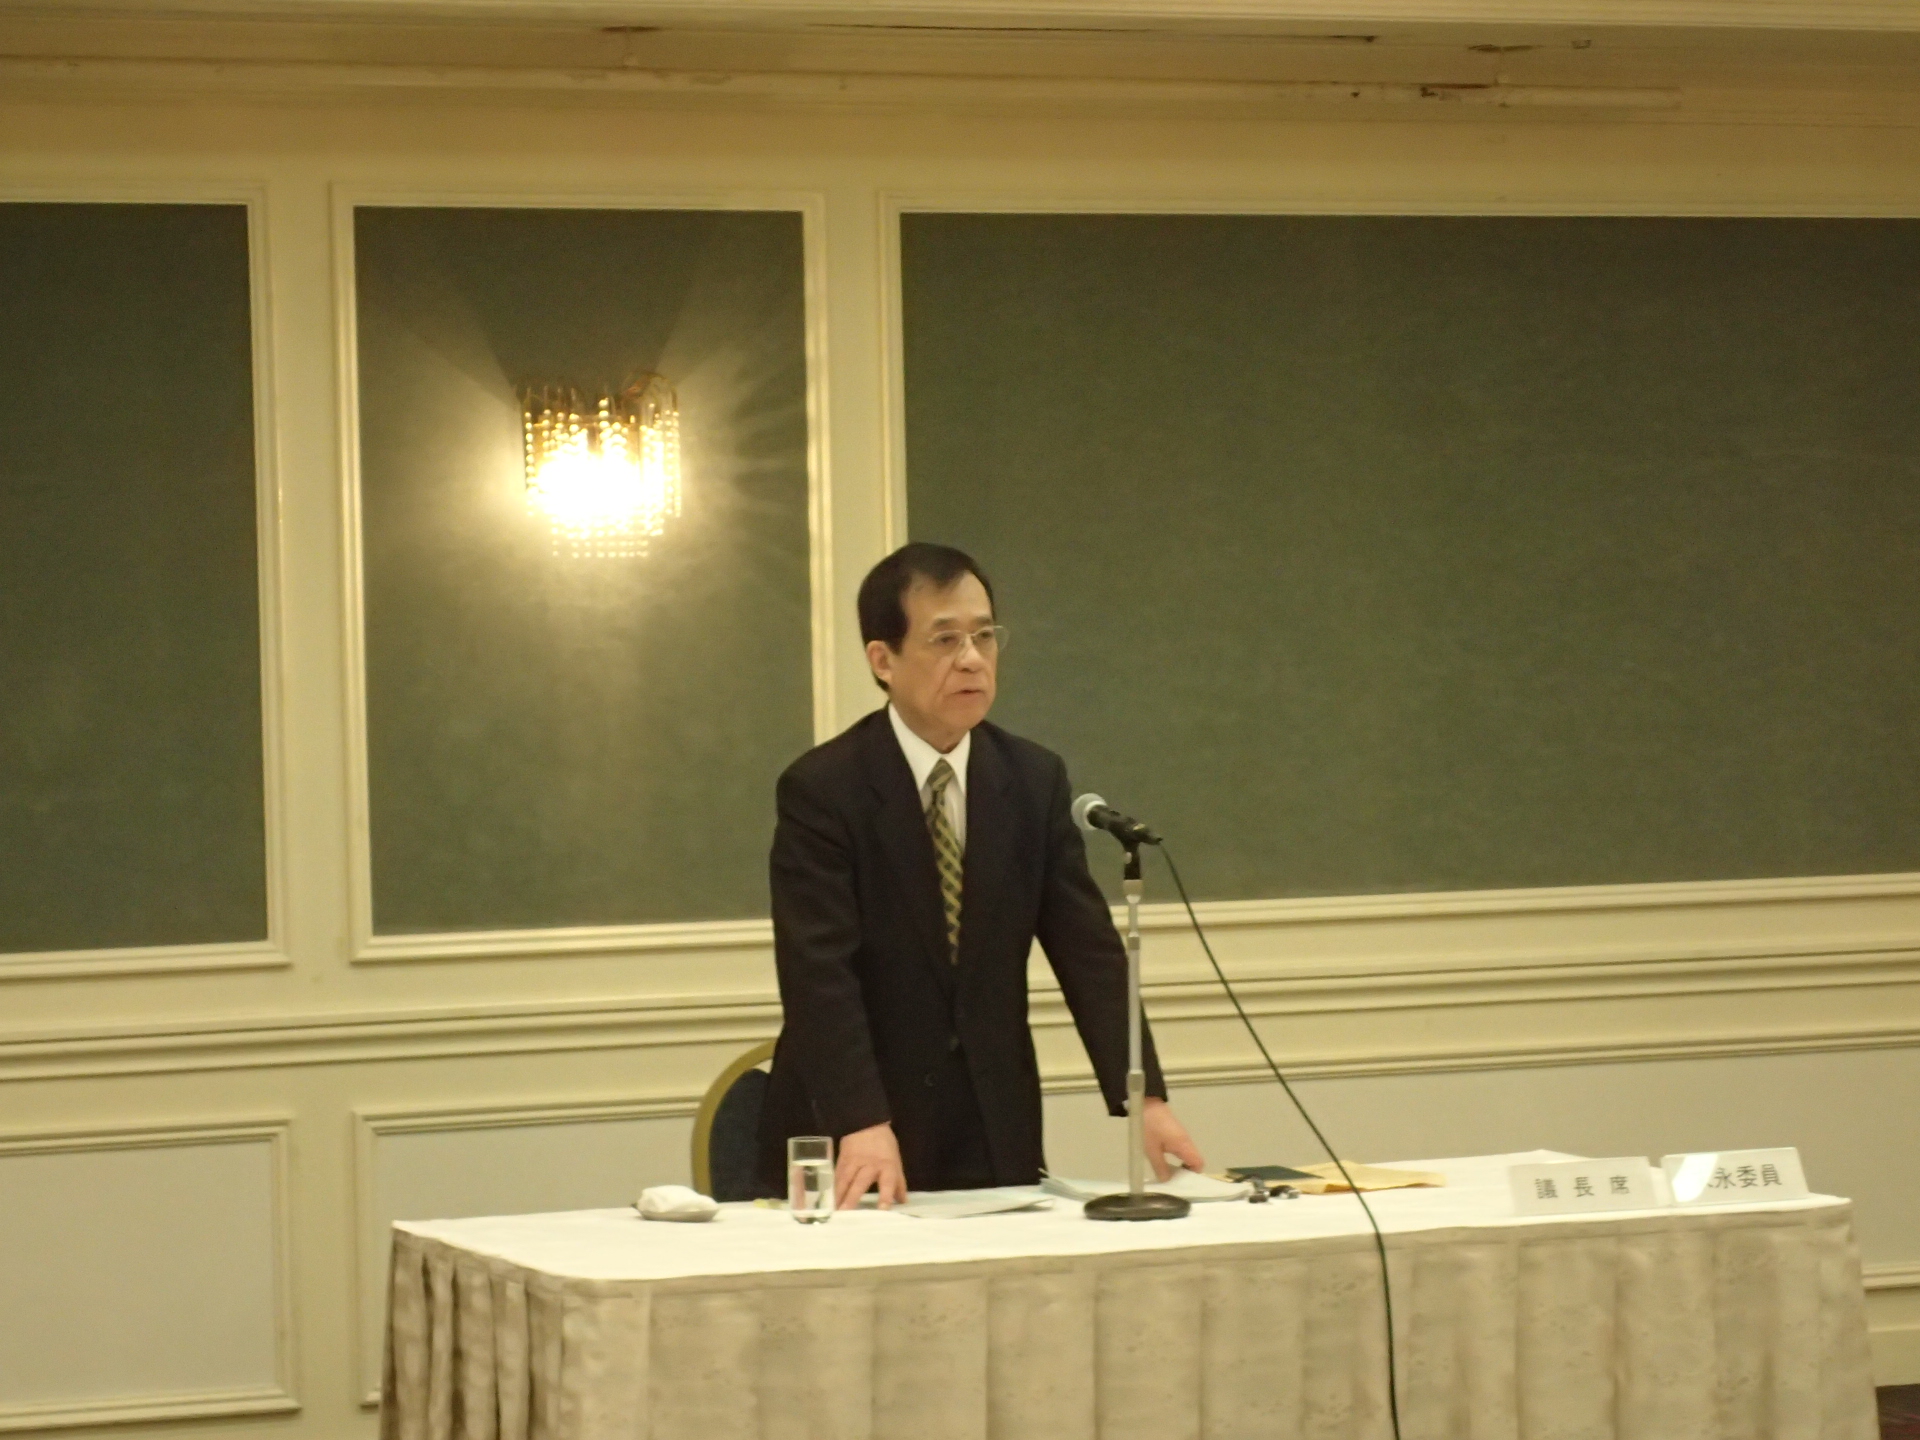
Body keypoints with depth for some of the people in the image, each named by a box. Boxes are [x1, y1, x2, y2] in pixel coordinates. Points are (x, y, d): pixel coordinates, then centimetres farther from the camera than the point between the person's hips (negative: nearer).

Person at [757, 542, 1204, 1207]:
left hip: (995, 1139, 4)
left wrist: (1144, 1099, -13)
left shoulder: (1035, 780, 3)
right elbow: (818, 970, -20)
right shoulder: (821, 790, -11)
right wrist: (863, 1128, -32)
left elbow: (1088, 951, 0)